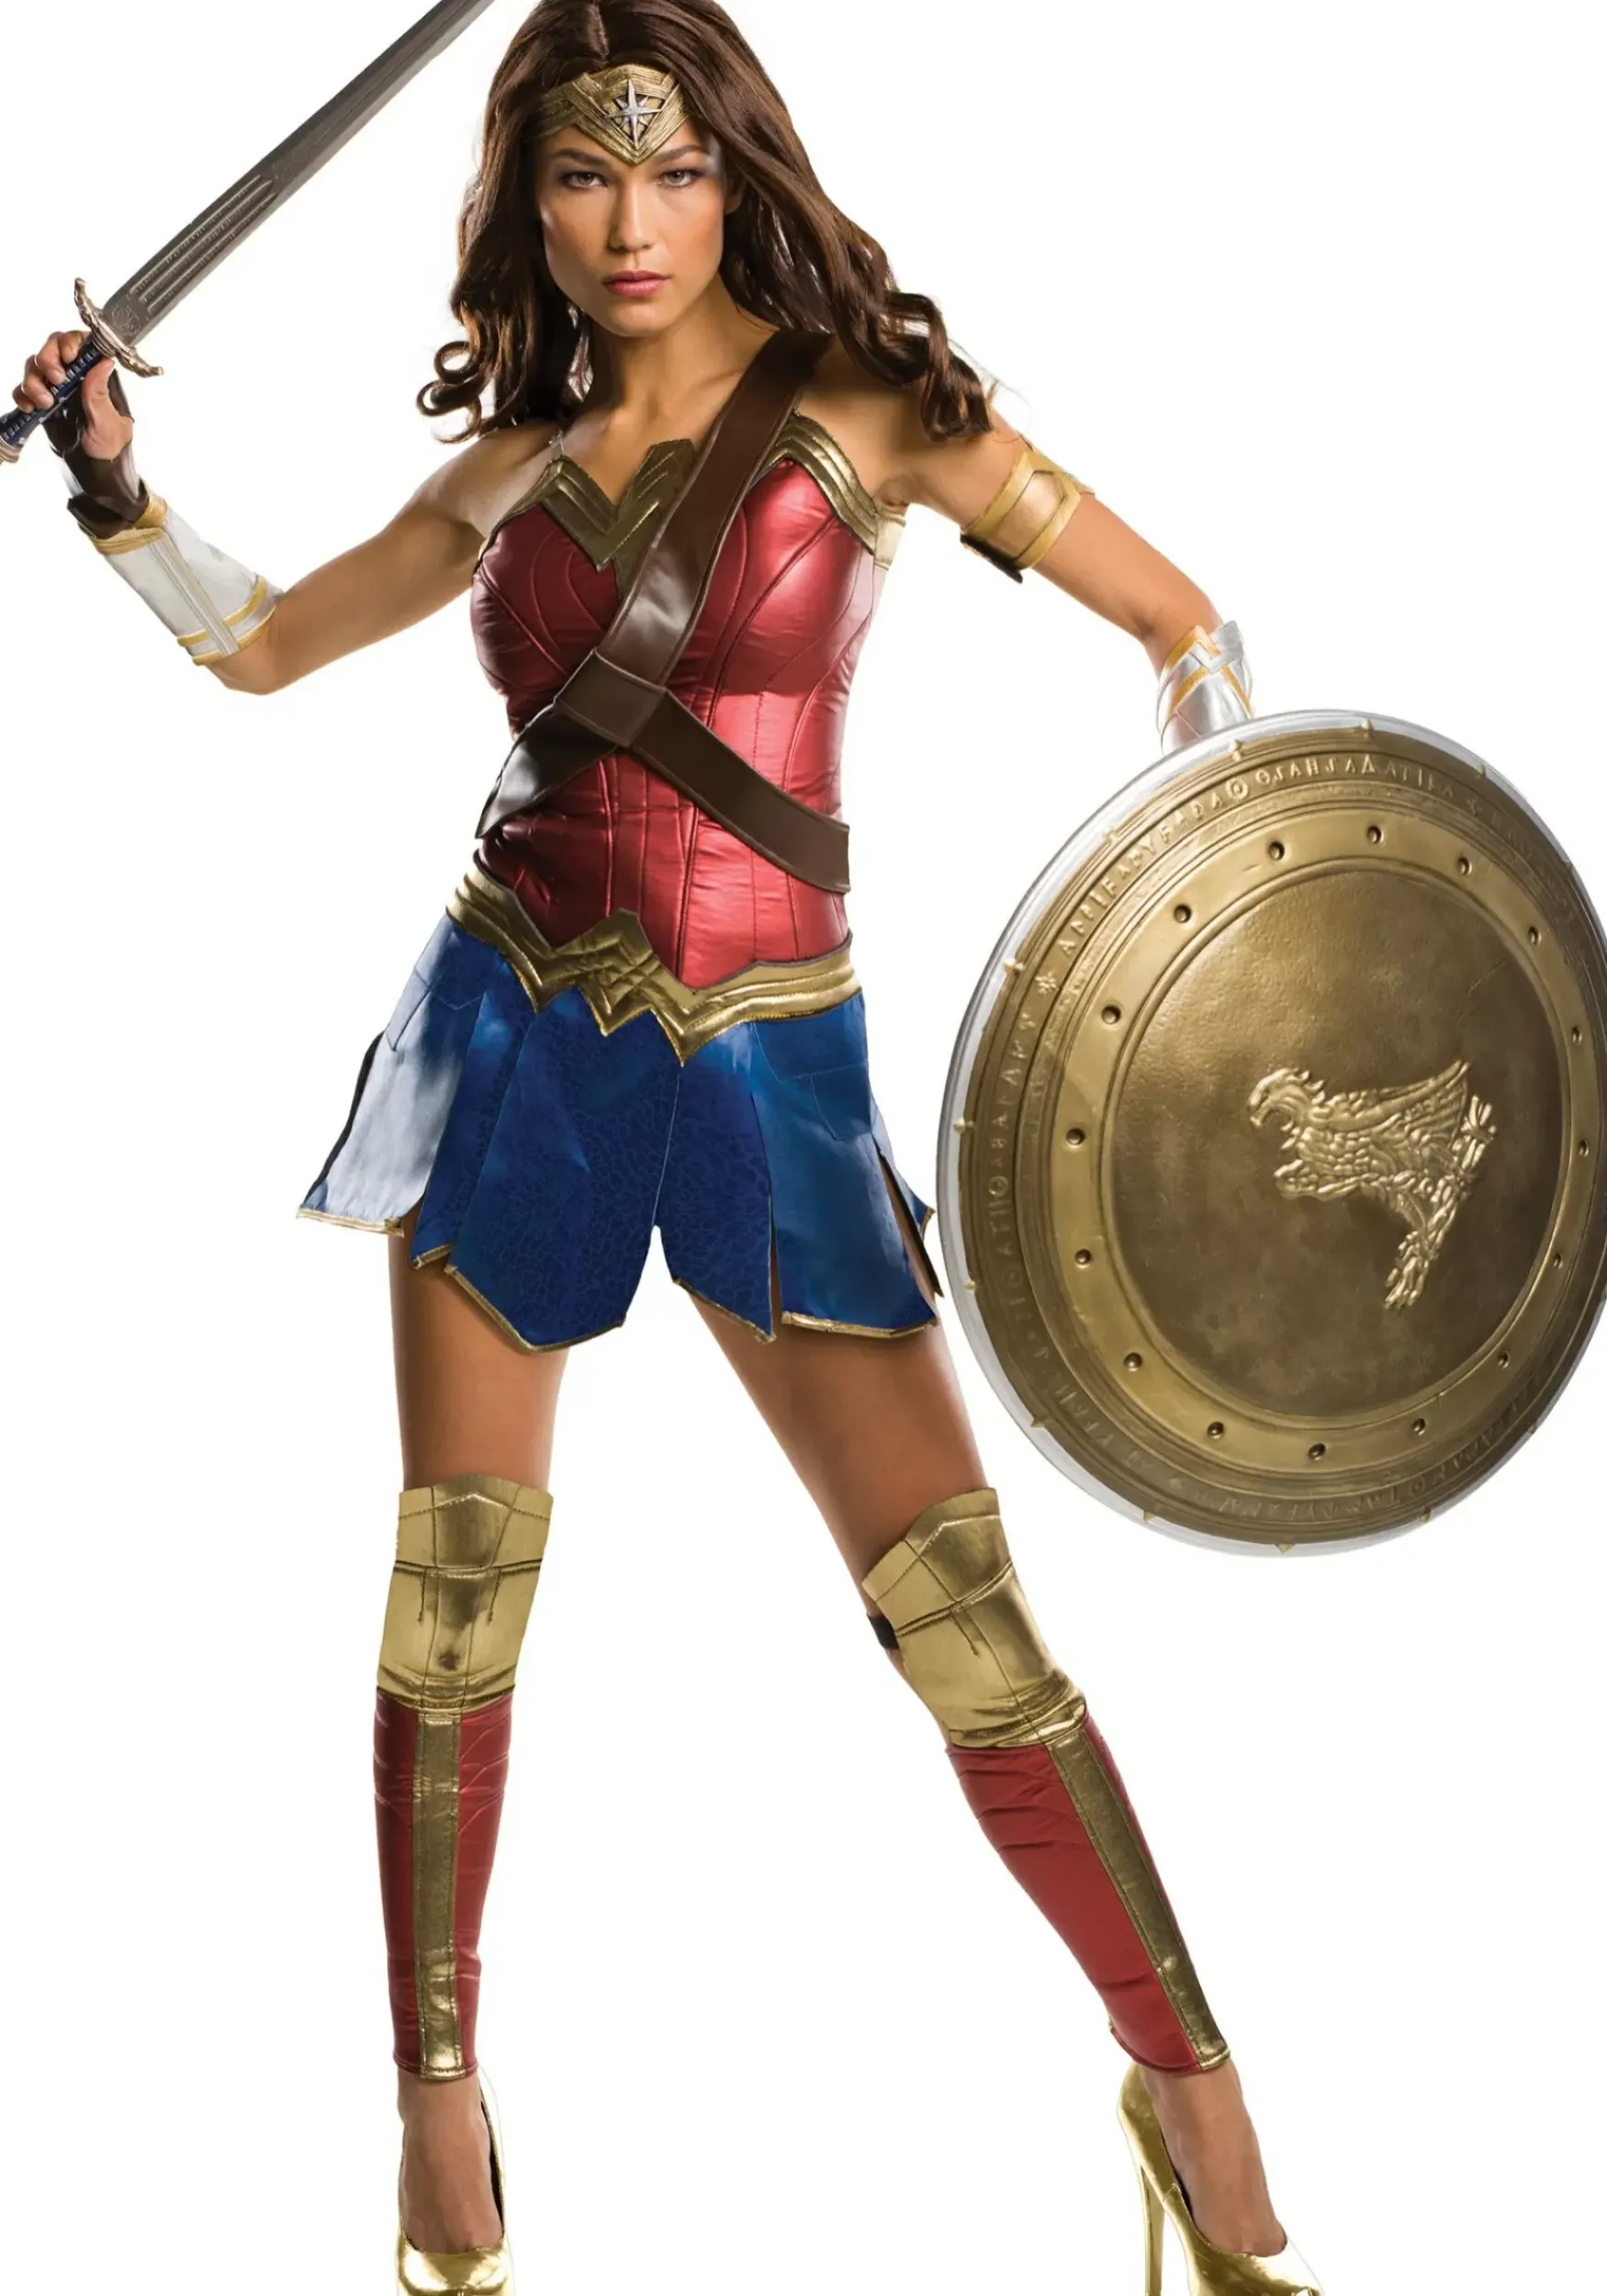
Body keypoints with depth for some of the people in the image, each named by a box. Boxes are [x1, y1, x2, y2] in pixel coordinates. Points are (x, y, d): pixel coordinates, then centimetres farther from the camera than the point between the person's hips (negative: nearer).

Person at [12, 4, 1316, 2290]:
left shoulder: (864, 409, -2)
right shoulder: (519, 466, 9)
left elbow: (1190, 632, -1)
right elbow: (258, 643, 21)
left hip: (764, 1068, -3)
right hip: (510, 1035, 3)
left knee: (960, 1609, -7)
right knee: (458, 1593, 7)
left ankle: (1188, 2082, 9)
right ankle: (443, 2102, 24)